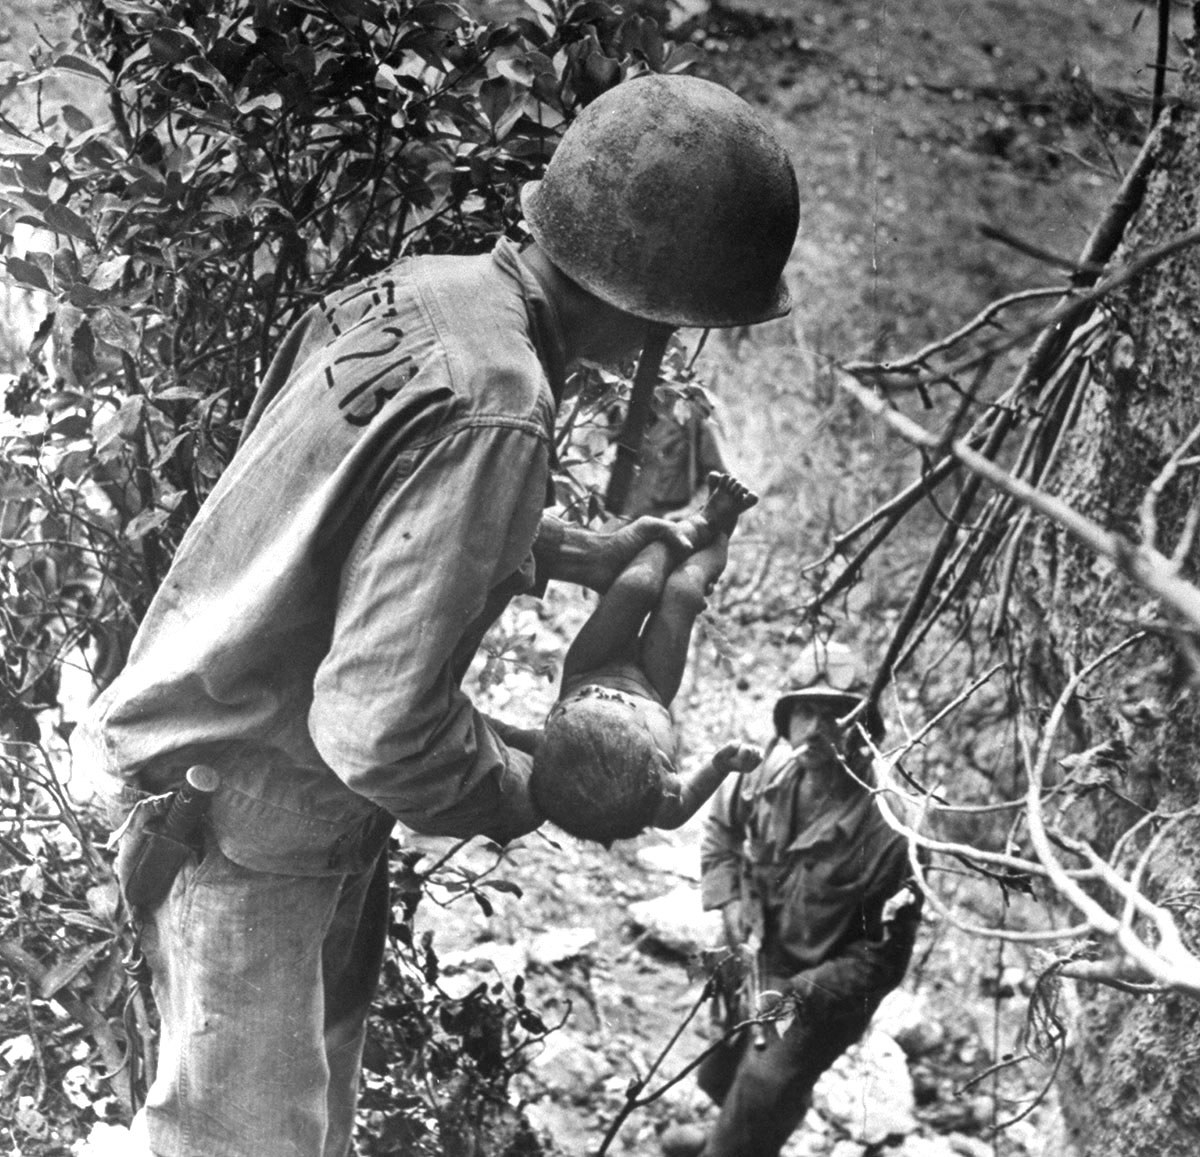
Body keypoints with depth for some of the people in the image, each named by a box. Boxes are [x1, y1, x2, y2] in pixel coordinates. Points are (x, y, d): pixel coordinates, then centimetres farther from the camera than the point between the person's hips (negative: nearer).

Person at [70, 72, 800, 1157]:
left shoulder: (428, 289, -2)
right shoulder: (491, 407, -30)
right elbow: (381, 724, -31)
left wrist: (577, 553, 16)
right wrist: (522, 794, -13)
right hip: (249, 814, -9)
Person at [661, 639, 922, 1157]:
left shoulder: (883, 830, -32)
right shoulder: (771, 773, -16)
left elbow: (882, 960, -24)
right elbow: (722, 824, 8)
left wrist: (802, 994, -31)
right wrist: (727, 896, -6)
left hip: (823, 1001, -6)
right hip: (758, 967, 6)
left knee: (757, 1106, -3)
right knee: (718, 1077, 28)